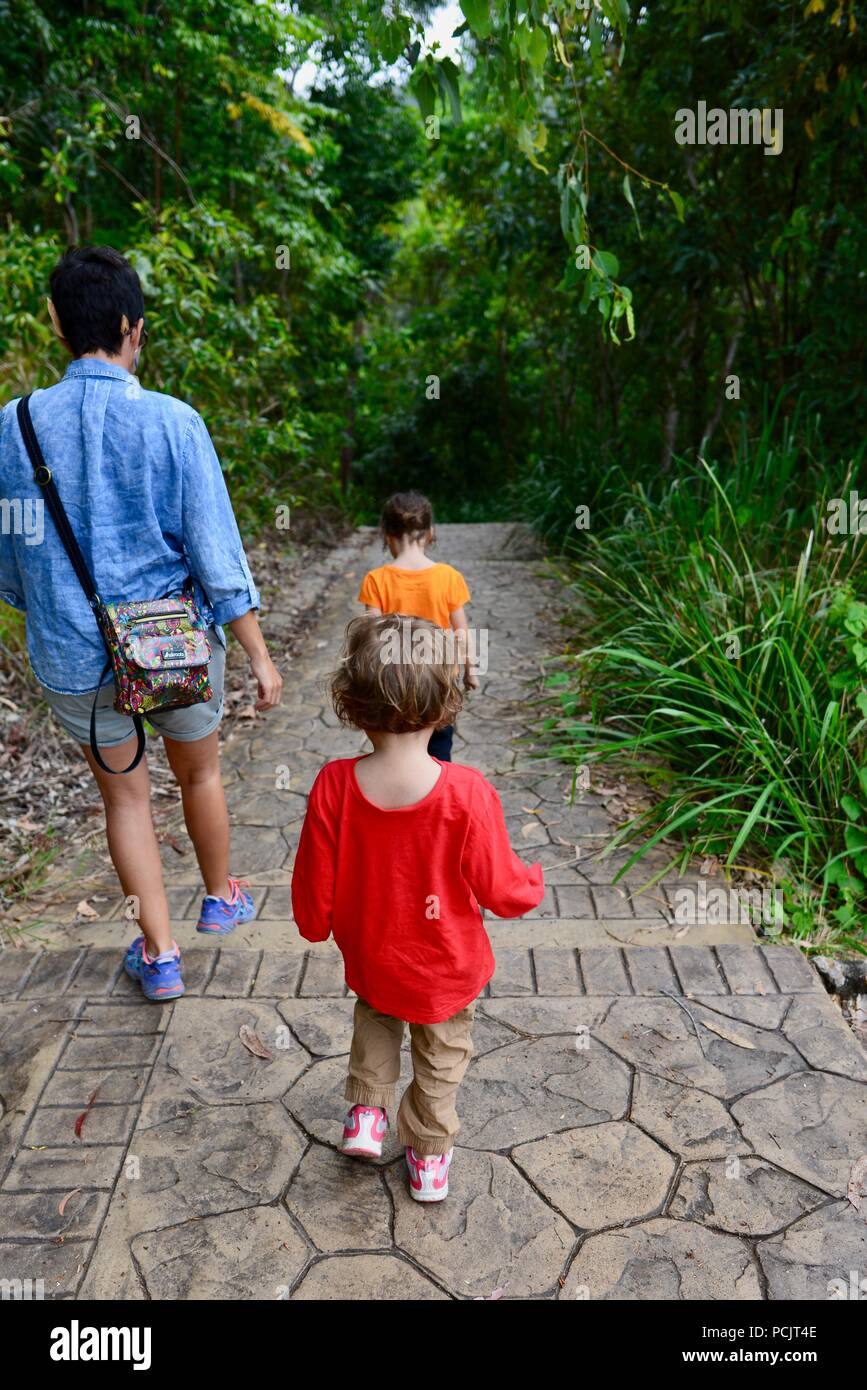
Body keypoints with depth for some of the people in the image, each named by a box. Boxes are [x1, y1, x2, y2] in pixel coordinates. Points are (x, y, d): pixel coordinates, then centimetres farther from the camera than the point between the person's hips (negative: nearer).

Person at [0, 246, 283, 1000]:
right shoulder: (172, 422, -14)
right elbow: (217, 555, -15)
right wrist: (260, 656, -7)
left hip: (74, 656, 2)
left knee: (124, 796, 19)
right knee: (201, 774, 23)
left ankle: (160, 953, 26)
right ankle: (220, 899, 46)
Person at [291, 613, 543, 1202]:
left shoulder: (334, 786, -26)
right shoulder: (467, 793, -32)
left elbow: (315, 891, -14)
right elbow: (500, 888, -18)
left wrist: (318, 926, 10)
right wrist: (534, 883, 5)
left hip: (370, 962, 2)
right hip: (448, 971, -1)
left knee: (376, 1019, 37)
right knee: (441, 1062, 27)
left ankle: (368, 1111, 34)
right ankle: (429, 1159, 45)